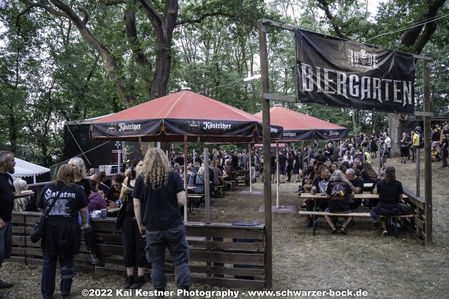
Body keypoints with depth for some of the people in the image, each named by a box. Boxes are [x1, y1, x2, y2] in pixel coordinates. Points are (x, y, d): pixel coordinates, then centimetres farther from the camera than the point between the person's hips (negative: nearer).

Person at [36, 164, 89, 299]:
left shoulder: (47, 188, 3)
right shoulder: (77, 189, -3)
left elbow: (40, 207, 11)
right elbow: (83, 210, -1)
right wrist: (84, 223, 14)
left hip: (49, 228, 2)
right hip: (69, 229, -1)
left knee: (49, 261, 14)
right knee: (67, 261, 12)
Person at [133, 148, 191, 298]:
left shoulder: (141, 179, -1)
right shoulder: (174, 177, -5)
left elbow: (137, 205, 1)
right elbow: (182, 201, -9)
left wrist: (141, 225, 10)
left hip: (153, 228, 1)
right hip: (174, 226, -1)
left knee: (157, 262, 13)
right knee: (180, 260, 8)